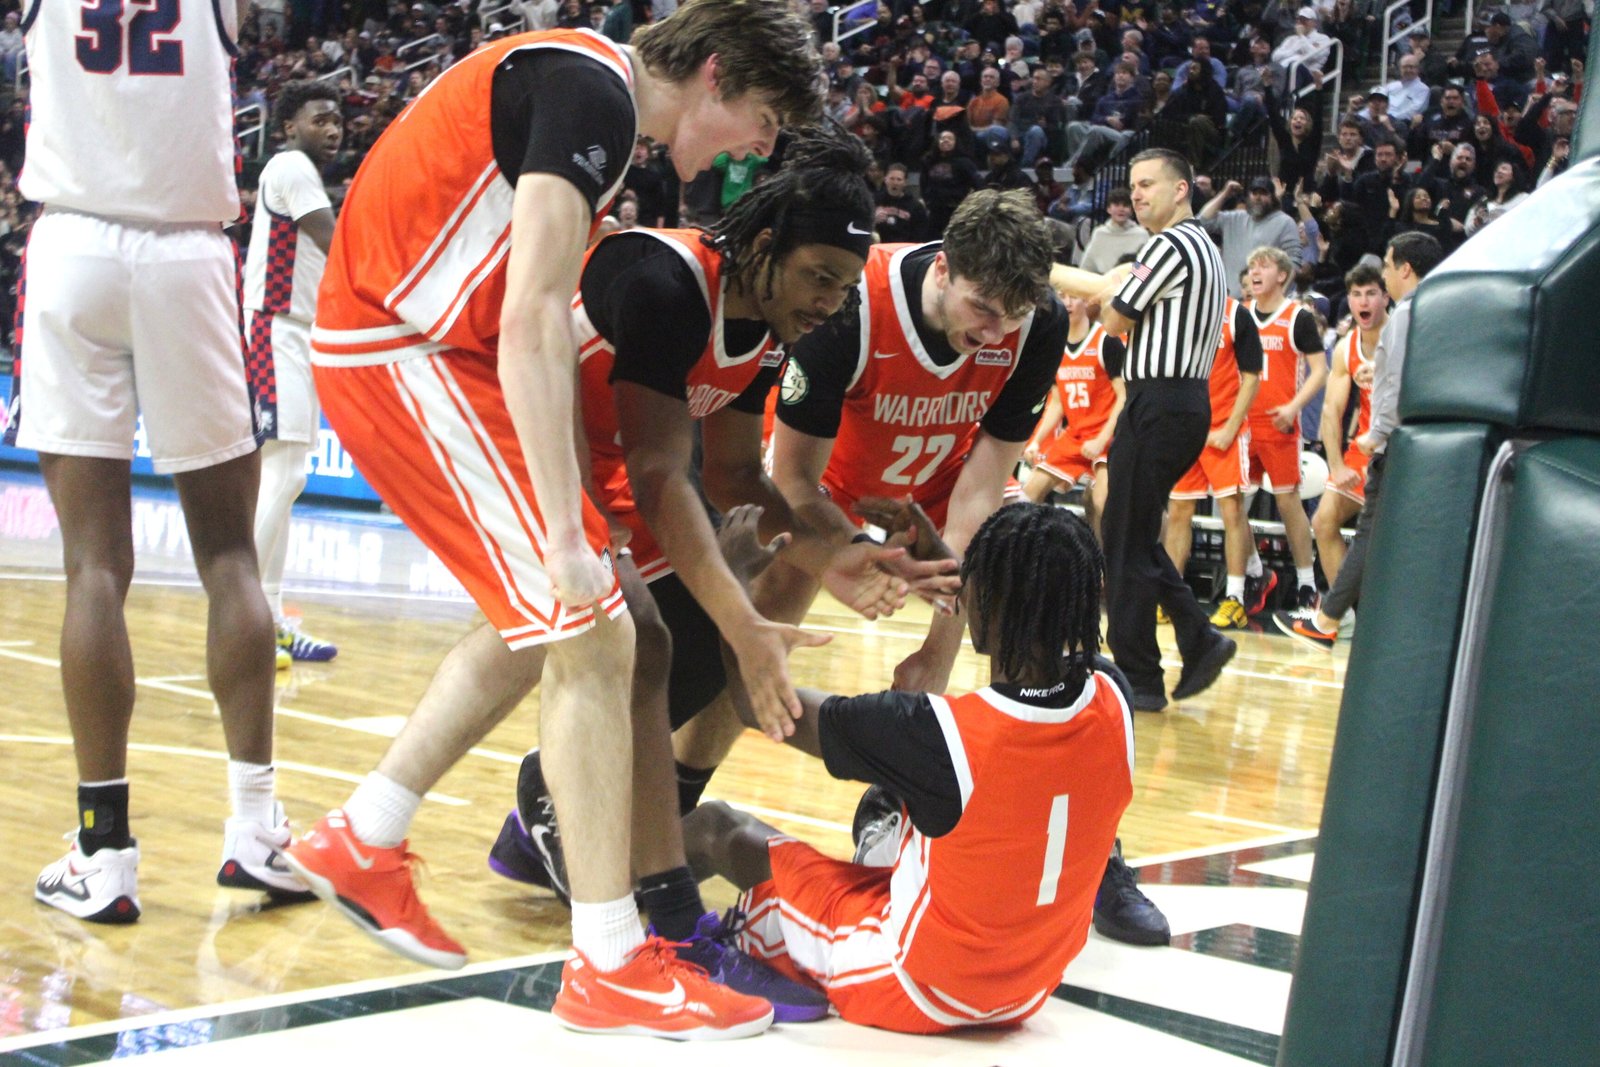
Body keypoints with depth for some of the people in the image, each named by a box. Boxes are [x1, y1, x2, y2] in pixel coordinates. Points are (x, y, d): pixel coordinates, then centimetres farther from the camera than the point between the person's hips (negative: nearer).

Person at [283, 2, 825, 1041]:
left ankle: (361, 842, 30)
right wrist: (567, 531, -27)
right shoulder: (593, 91, -17)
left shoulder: (587, 86, 14)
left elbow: (535, 314, 20)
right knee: (594, 636, -10)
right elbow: (533, 320, -26)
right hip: (402, 355, -10)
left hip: (432, 350, 10)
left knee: (544, 618, 20)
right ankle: (611, 969, -5)